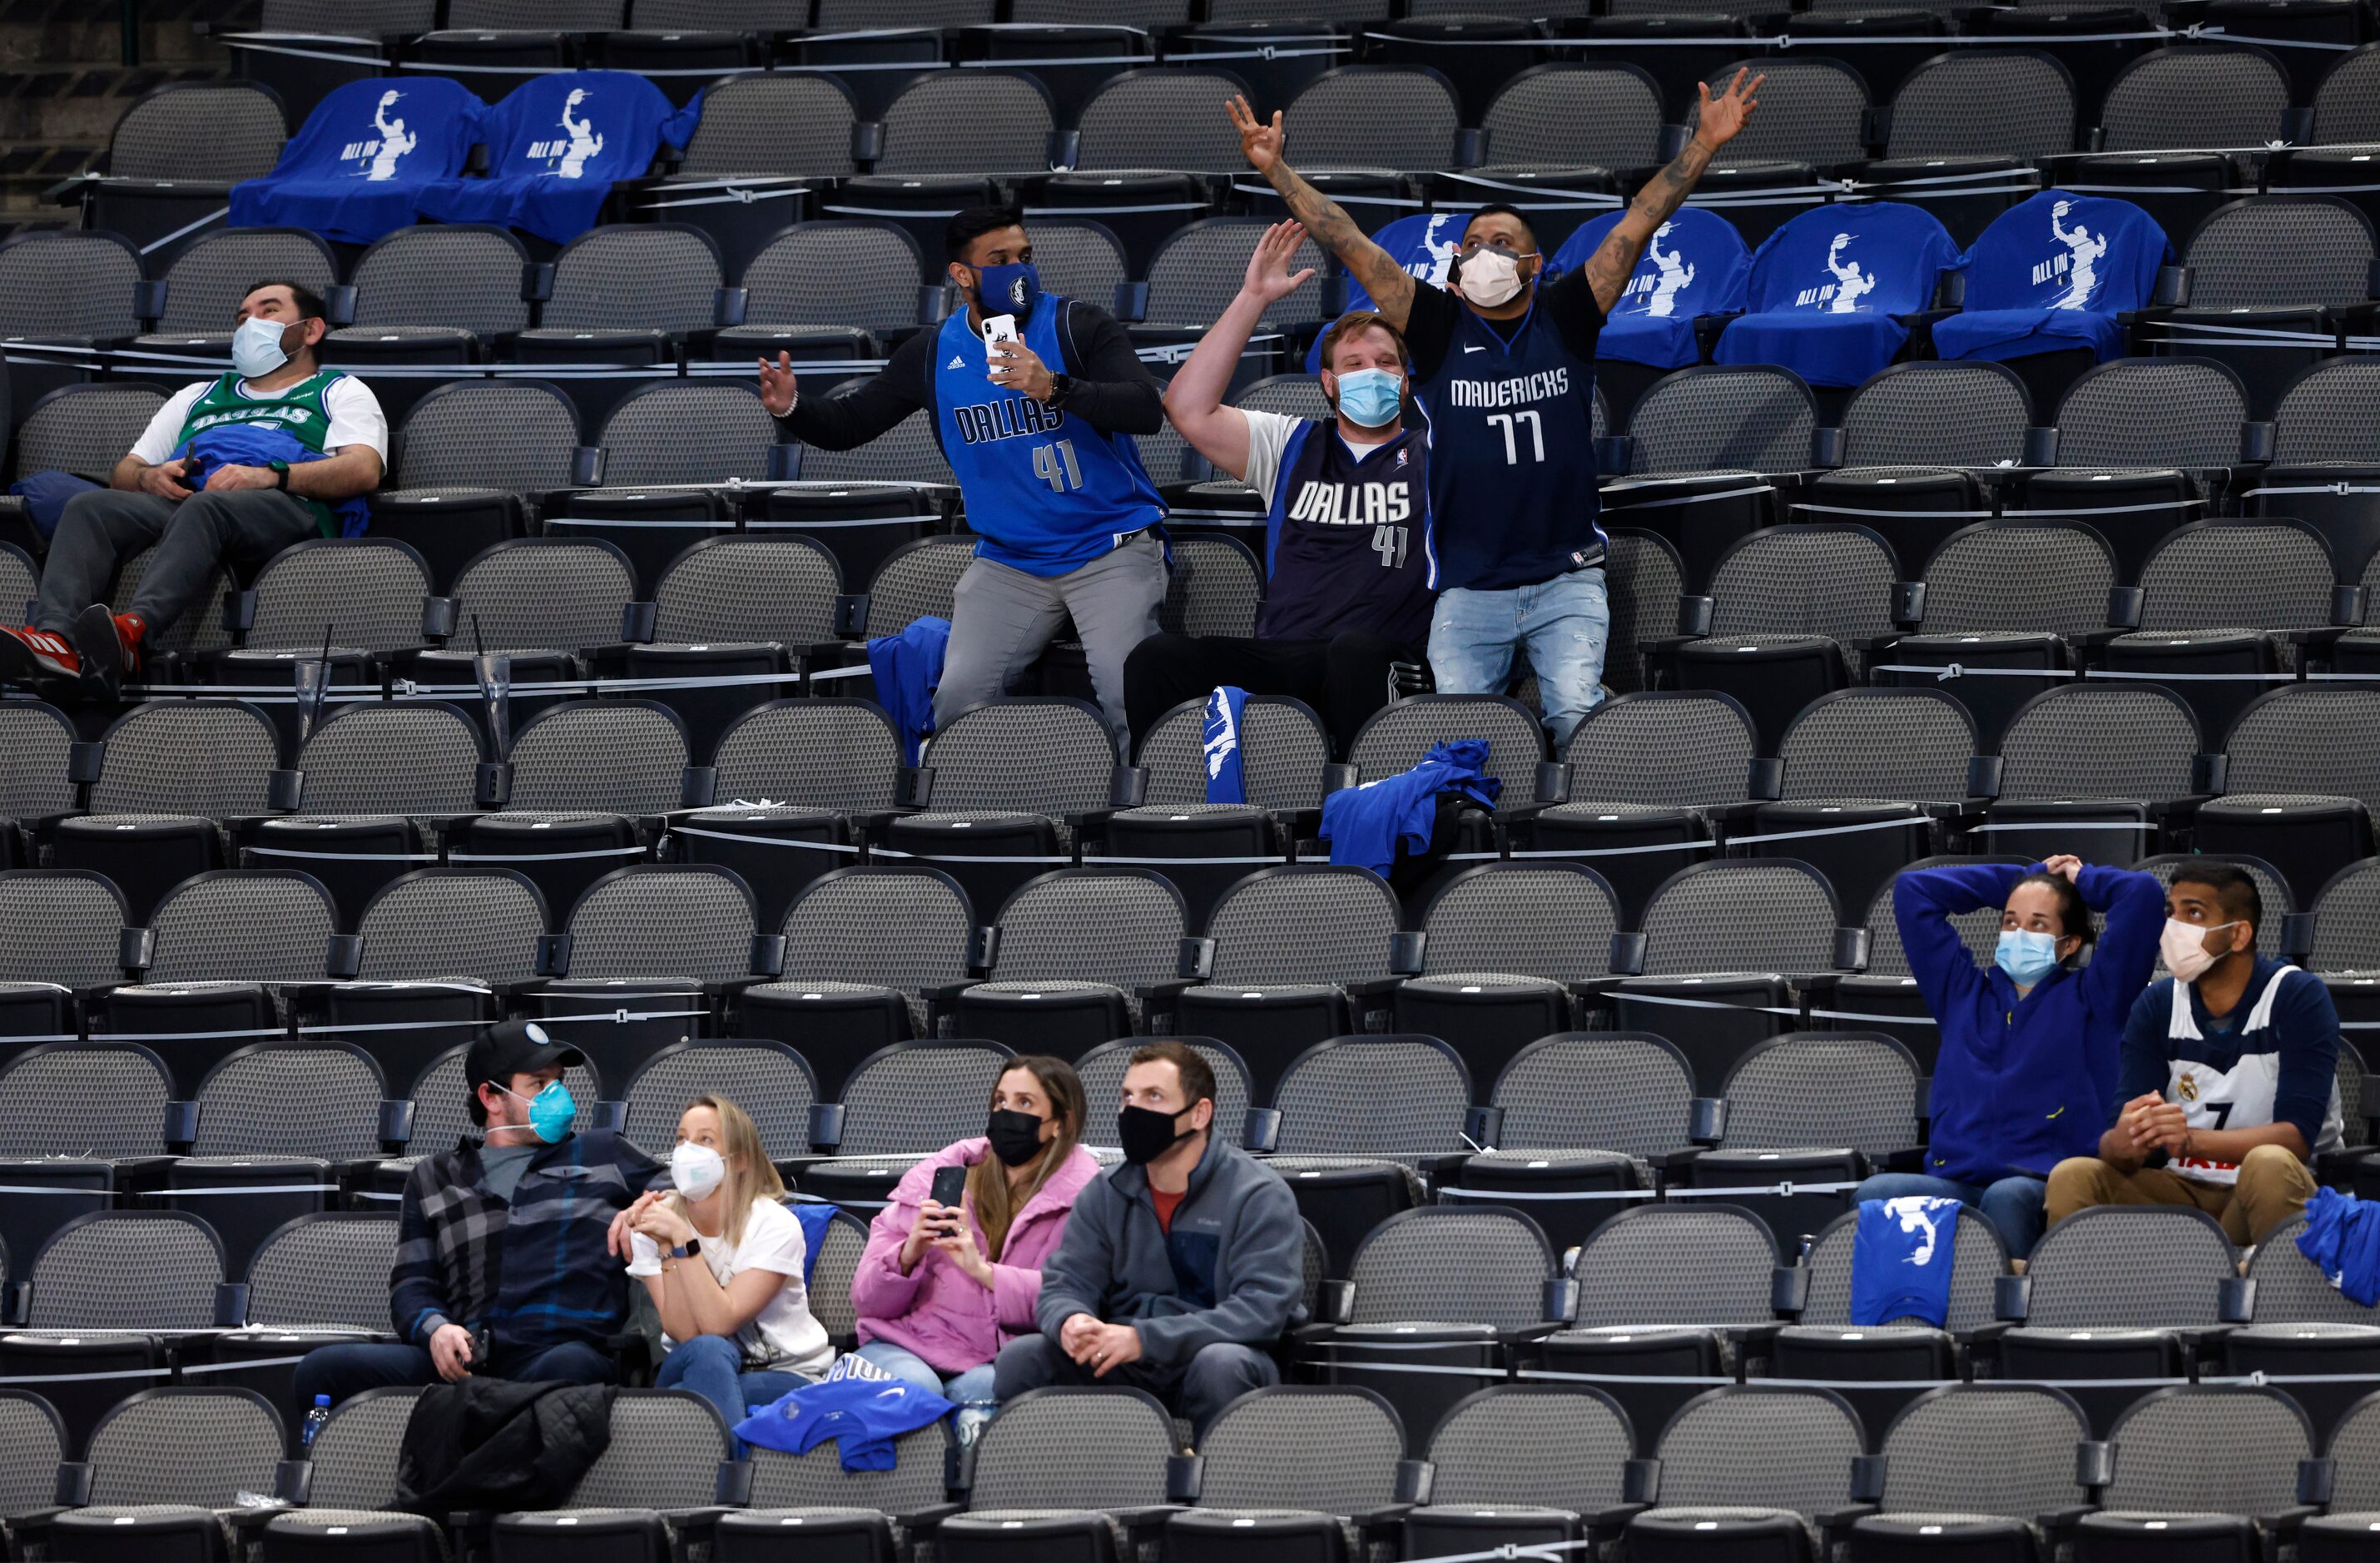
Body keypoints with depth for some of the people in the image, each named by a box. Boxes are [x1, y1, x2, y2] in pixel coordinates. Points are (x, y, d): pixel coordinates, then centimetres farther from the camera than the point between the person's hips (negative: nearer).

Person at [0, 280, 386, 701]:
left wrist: (269, 475, -12)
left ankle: (132, 631, -66)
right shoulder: (199, 397, 41)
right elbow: (123, 474, 31)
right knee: (89, 508, -28)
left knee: (205, 509, -41)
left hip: (283, 506, -5)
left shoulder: (340, 393, 27)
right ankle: (53, 640, -54)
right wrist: (149, 478, 4)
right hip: (178, 499, 5)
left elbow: (363, 470, 4)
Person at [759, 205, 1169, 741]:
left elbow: (1147, 410, -19)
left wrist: (1054, 388, -33)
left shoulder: (1077, 326, -6)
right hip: (1010, 560, 3)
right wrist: (791, 409, -13)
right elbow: (846, 424, 9)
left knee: (1128, 696, -23)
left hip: (1110, 549, -3)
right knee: (958, 699, -13)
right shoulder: (932, 355, 5)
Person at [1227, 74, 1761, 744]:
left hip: (1567, 581, -1)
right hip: (1469, 589, 1)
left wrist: (1705, 144, -4)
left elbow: (1639, 224, 0)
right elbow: (1350, 245, 1)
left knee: (1576, 717, -18)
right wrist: (1276, 170, -2)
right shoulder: (1440, 330, 4)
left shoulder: (1565, 321, 4)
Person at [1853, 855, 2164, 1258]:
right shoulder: (1962, 993, 28)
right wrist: (2020, 879, 35)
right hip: (1956, 1182, 3)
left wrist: (2081, 877, 27)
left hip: (2045, 1187, -3)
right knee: (1875, 1194, -30)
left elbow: (2143, 894, 7)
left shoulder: (2086, 998, 15)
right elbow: (1911, 890, 32)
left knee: (2007, 1198, -41)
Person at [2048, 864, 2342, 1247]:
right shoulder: (2157, 1005, 3)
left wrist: (2192, 1140, -36)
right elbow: (2115, 1139, -5)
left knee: (2269, 1165, -37)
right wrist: (2123, 1143, -32)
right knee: (2072, 1178, -21)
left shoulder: (2298, 997, -9)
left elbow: (2297, 1135, -20)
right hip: (2183, 1190, 3)